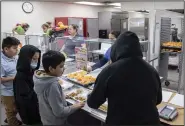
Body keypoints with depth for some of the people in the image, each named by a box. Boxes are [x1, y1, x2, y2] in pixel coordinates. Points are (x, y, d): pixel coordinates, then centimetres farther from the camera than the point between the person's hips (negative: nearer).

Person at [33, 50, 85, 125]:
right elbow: (59, 112, -27)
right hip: (55, 122, -7)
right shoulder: (53, 85, -33)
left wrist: (63, 97, 3)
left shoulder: (41, 78, -9)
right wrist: (75, 107, -16)